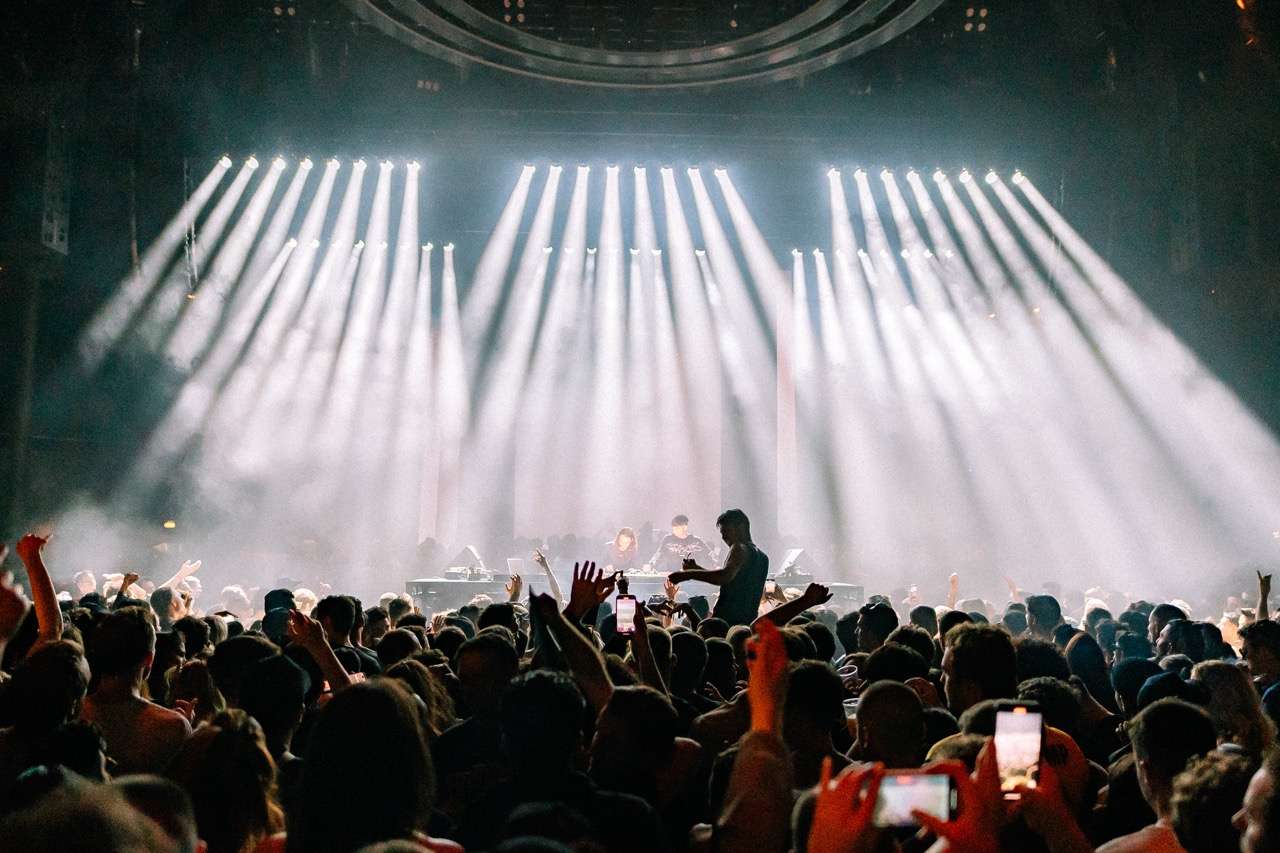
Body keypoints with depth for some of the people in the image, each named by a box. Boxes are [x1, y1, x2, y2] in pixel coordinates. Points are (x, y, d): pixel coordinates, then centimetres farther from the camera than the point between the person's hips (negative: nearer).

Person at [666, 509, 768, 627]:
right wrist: (697, 569, 19)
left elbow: (726, 576, -27)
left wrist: (688, 574, -25)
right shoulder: (762, 556, 21)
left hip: (727, 619, -9)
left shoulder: (740, 549, -7)